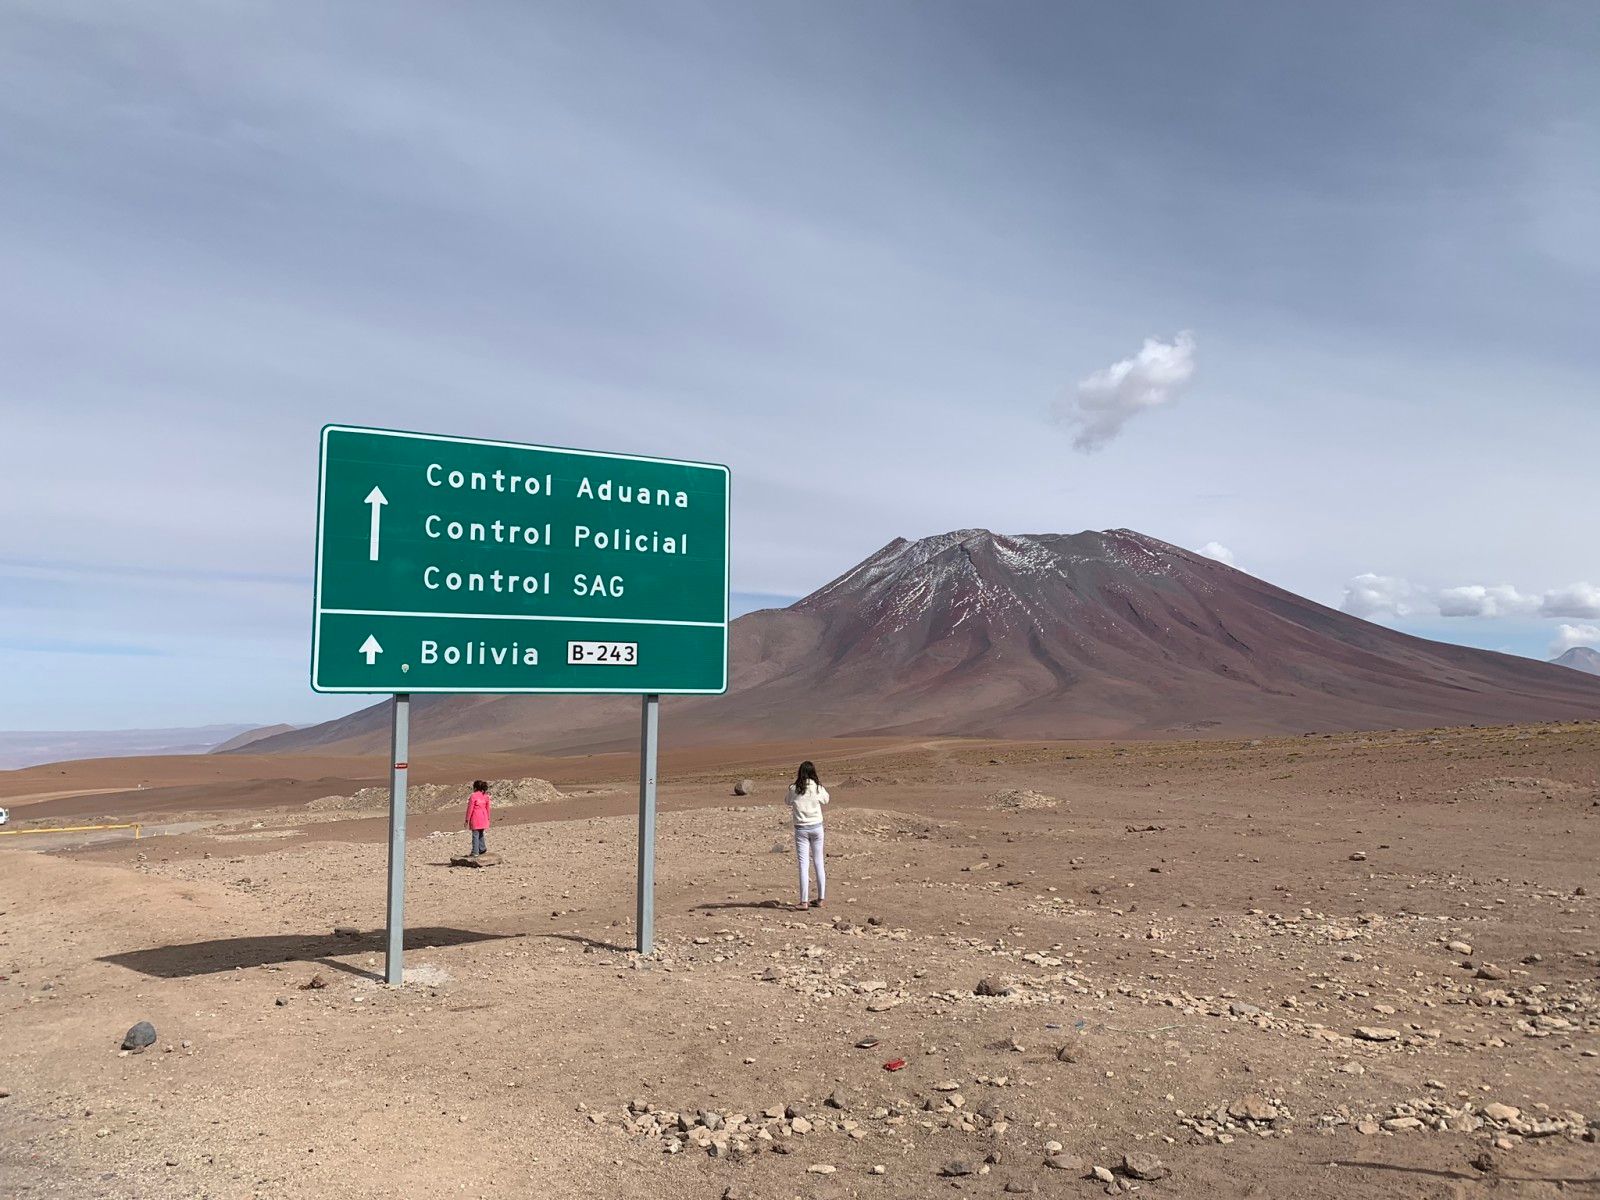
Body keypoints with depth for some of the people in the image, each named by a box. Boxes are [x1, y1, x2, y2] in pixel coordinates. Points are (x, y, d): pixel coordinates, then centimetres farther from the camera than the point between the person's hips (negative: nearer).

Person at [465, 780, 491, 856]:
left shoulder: (474, 796, -12)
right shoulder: (485, 796, 6)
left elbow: (470, 808, -11)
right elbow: (487, 808, 12)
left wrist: (467, 820, -6)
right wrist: (488, 818, 21)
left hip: (475, 818, -6)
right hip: (483, 818, 6)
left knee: (475, 835, -2)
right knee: (481, 834, 19)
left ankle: (475, 852, -1)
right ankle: (482, 849, 23)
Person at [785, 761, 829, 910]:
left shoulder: (794, 788, -8)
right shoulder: (817, 788, -5)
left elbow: (787, 801, 13)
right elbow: (826, 800, 16)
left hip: (801, 829, -1)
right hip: (817, 827, 2)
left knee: (804, 864, -2)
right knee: (818, 862, 11)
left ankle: (804, 901, -6)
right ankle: (820, 899, 17)